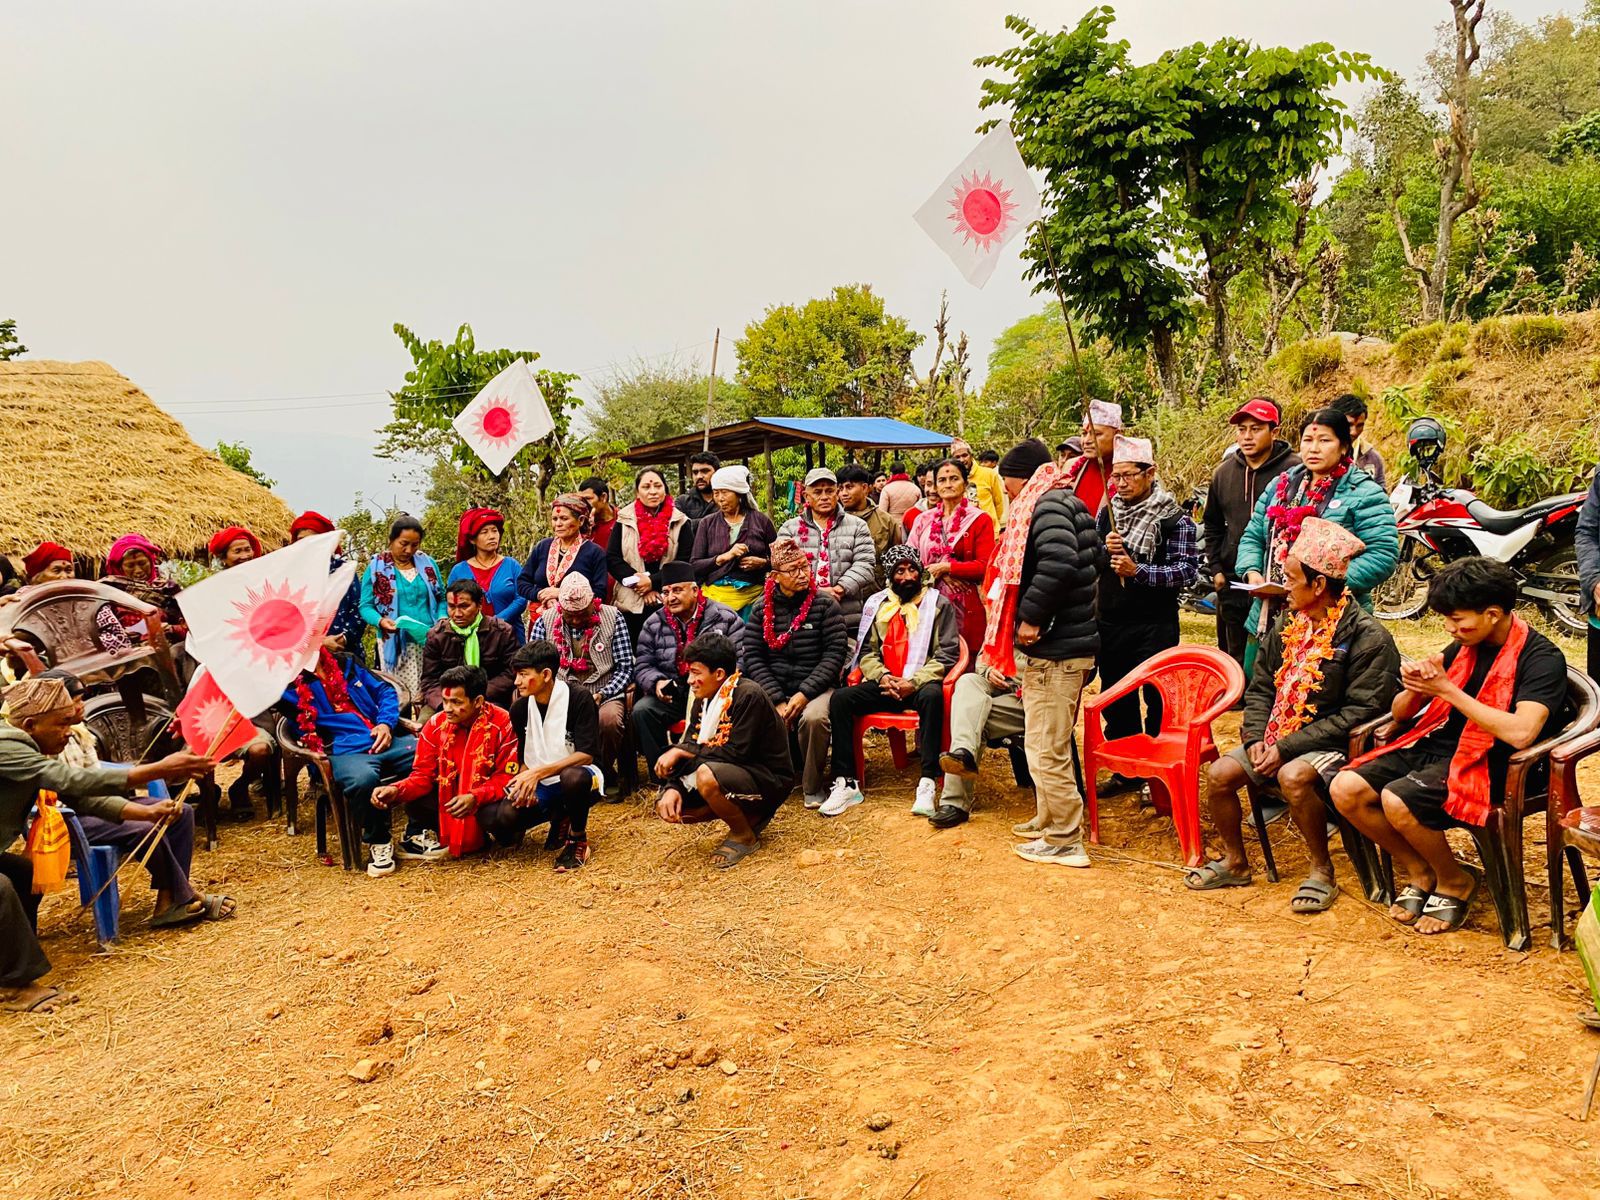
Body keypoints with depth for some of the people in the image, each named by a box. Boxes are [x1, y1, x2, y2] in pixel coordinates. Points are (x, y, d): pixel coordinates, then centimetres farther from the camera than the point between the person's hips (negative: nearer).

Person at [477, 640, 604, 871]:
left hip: (575, 779, -5)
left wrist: (538, 772, -28)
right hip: (537, 786, 5)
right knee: (500, 816, -25)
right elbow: (520, 758, 9)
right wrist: (526, 783, -15)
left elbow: (587, 755, -19)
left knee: (573, 776, -42)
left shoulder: (579, 698, -14)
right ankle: (558, 817, 6)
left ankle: (578, 839, -11)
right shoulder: (520, 708, 3)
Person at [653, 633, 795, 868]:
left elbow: (736, 754, -25)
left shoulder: (749, 695, -21)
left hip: (768, 780, -8)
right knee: (666, 807, -2)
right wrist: (673, 787, -19)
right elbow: (688, 748, 0)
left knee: (707, 775, -35)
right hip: (733, 775, 9)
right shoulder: (703, 700, 4)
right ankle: (748, 816, 12)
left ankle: (745, 836, -8)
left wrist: (681, 752, -21)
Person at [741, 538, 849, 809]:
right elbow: (752, 655, 0)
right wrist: (777, 700, -12)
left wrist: (804, 694, -16)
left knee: (814, 718, -34)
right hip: (774, 688, 2)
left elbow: (835, 654, -6)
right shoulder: (762, 607, 5)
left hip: (815, 687, -2)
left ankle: (813, 785, -9)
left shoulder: (825, 604, -1)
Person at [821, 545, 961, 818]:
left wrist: (914, 683, -16)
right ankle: (846, 783, -19)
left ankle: (928, 783, -37)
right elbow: (866, 652, 12)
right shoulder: (877, 604, 12)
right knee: (840, 698, -21)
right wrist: (882, 676, -10)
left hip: (921, 685, -3)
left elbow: (947, 653, -4)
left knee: (932, 695, -38)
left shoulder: (938, 603, 3)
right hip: (885, 684, 3)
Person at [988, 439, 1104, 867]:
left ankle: (1065, 842, 4)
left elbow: (1058, 562, -31)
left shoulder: (1045, 505, -15)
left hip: (1053, 649, -11)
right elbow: (1097, 558, 23)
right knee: (1048, 743, 21)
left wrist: (1031, 616, -23)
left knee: (1046, 750, -4)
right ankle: (1048, 821, 34)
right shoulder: (1069, 503, 16)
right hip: (1073, 640, 11)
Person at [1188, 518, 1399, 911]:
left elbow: (1360, 713, -19)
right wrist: (1256, 737, -6)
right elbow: (1260, 687, 14)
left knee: (1293, 776, -35)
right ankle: (1235, 862, 12)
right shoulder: (1287, 624, 10)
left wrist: (1287, 749, -21)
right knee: (1219, 773, -11)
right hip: (1279, 735, 7)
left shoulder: (1367, 636, -13)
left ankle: (1322, 871, -13)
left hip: (1336, 745, -7)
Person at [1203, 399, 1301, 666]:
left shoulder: (1295, 471, -8)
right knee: (1235, 661, 14)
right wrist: (1215, 569, 11)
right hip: (1232, 584, 5)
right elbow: (1213, 526, 20)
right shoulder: (1224, 473, 10)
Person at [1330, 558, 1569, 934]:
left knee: (1397, 800, -31)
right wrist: (1414, 689, -9)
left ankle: (1456, 882, -1)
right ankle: (1419, 871, 8)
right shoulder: (1465, 646, 12)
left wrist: (1447, 689, -22)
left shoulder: (1541, 657, -9)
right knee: (1346, 789, -14)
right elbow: (1399, 713, 15)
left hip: (1486, 763, -7)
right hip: (1433, 747, 7)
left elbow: (1521, 733, -27)